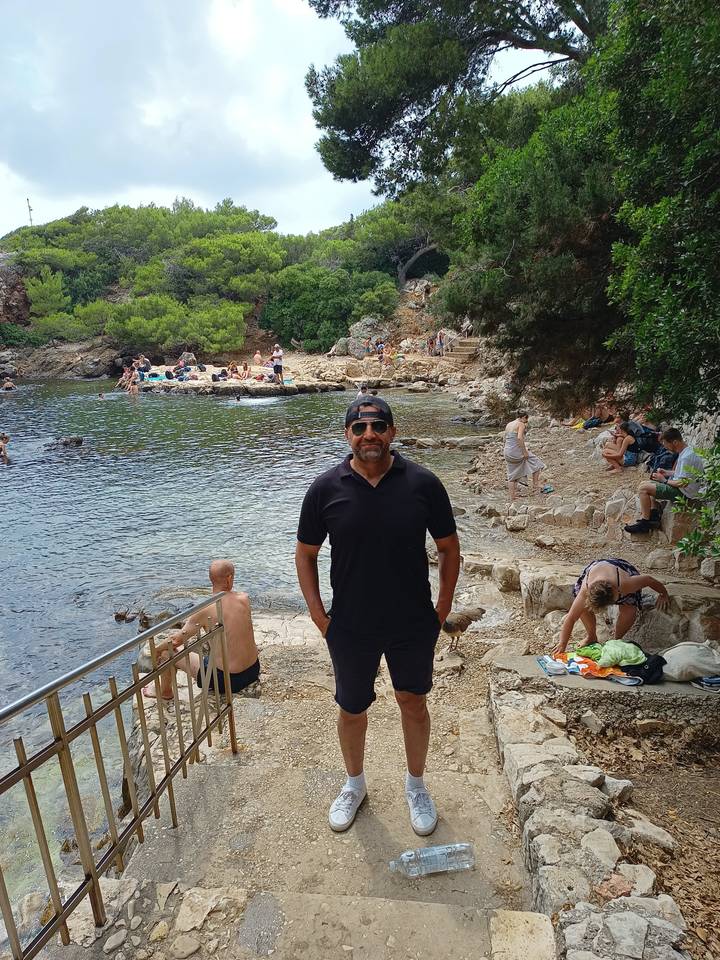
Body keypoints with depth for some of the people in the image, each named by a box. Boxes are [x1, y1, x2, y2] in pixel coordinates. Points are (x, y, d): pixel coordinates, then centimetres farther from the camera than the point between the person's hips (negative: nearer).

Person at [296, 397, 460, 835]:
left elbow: (449, 547, 0)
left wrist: (443, 607, 0)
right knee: (352, 709, 18)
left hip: (413, 624, 0)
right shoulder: (326, 489, -11)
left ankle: (416, 784, 46)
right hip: (350, 627, 0)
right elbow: (305, 553, 0)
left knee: (413, 703, 19)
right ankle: (355, 783, 47)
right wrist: (318, 614, -3)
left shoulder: (423, 484, -11)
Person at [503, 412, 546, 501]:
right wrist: (525, 451, -18)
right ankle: (535, 488, 10)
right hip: (517, 452, -7)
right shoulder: (521, 424, -7)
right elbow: (519, 438, -21)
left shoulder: (508, 425, 15)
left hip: (507, 453, 7)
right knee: (536, 464, 11)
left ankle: (512, 498, 16)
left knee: (512, 476, 15)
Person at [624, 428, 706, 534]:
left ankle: (644, 523, -9)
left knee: (643, 488, -18)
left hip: (684, 493, -11)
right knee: (645, 483, 16)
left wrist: (664, 480, -12)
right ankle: (654, 516, 10)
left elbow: (682, 483, -26)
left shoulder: (687, 457, -26)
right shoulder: (686, 452, 7)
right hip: (681, 489, 11)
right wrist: (667, 473, 7)